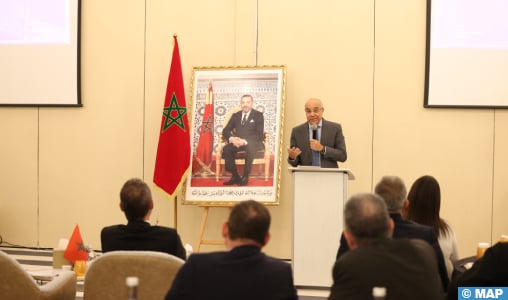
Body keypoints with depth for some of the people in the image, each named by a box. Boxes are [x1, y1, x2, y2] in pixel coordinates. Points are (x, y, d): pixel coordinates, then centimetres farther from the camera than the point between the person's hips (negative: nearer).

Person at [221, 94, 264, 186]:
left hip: (253, 143, -4)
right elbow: (225, 130, 10)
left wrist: (245, 141, -23)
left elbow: (259, 134, -8)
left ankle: (245, 177, -28)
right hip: (237, 142, 4)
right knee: (226, 149, -28)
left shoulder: (258, 115, 3)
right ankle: (235, 176, -19)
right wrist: (231, 138, -15)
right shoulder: (235, 116, 15)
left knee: (250, 148, -39)